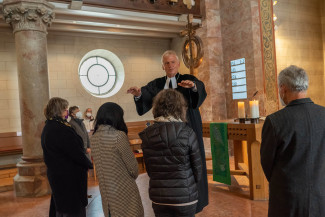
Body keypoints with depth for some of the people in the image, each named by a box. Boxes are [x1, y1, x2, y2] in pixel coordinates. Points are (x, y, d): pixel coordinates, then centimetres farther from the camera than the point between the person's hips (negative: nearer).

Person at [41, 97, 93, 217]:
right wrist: (90, 164, -7)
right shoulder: (61, 129, -24)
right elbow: (76, 153, -23)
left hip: (56, 174, 10)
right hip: (69, 176, -10)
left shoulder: (48, 127, 9)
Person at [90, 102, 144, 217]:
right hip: (124, 190, -6)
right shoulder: (119, 136, -18)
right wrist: (133, 177, 7)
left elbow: (101, 166, 7)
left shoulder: (93, 137, 0)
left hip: (106, 193, 6)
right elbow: (132, 165, -12)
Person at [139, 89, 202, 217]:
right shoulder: (187, 133, -15)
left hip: (158, 198, 3)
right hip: (185, 197, -2)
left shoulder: (147, 135, -6)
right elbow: (197, 167, -7)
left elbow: (149, 169, 2)